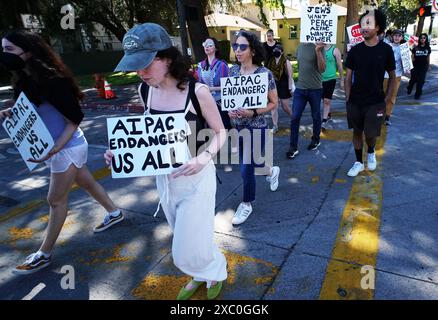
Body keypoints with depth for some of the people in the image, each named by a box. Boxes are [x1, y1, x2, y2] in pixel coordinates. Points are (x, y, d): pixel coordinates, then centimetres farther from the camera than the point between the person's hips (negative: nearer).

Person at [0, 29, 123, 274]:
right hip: (58, 147, 8)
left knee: (56, 200, 4)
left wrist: (54, 150, -27)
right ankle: (114, 213, 44)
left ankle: (44, 254, 21)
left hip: (67, 148, -8)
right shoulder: (26, 80, 2)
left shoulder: (50, 80, -24)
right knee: (87, 182, 23)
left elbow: (74, 119, -21)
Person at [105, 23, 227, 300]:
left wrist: (204, 158, -28)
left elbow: (220, 132, -8)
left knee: (188, 251, 4)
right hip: (164, 178, 6)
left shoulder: (197, 91, -19)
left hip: (196, 178, -5)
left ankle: (217, 271, 38)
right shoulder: (145, 90, -3)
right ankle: (201, 274, 52)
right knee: (186, 241, 23)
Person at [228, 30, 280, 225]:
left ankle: (246, 205, 23)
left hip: (256, 127, -6)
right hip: (238, 126, 6)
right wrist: (229, 110, -8)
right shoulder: (232, 70, 1)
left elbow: (273, 103, -8)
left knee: (246, 169, -1)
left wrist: (253, 112, -22)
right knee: (248, 165, 18)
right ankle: (272, 171, 52)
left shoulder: (264, 73, -14)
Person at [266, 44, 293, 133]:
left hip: (284, 86, -4)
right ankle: (275, 126, 8)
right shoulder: (271, 61, 2)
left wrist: (291, 88, -13)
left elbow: (290, 76, -11)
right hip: (273, 86, 4)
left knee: (285, 107, 5)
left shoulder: (286, 62, -11)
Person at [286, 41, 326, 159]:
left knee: (315, 116, 12)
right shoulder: (300, 47, 7)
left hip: (315, 89, -3)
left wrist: (318, 51, -26)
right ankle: (293, 147, 4)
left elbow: (322, 69, -17)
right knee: (294, 117, -3)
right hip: (300, 88, 4)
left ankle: (316, 139, 33)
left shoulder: (319, 48, -9)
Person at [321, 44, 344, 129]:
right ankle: (328, 115, 33)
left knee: (327, 100, -7)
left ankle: (324, 120, -3)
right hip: (320, 79, 4)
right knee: (324, 99, 15)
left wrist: (342, 80, 0)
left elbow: (340, 66, -3)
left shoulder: (335, 50, -7)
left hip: (330, 79, -4)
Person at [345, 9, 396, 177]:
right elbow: (348, 77, 5)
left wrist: (386, 99, -2)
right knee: (357, 132, 9)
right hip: (355, 102, 2)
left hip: (375, 102, -2)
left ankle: (371, 152, 32)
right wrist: (348, 99, -1)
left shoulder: (386, 49, -3)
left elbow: (392, 76, 4)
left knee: (370, 135, -2)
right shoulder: (354, 50, 0)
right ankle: (358, 162, 25)